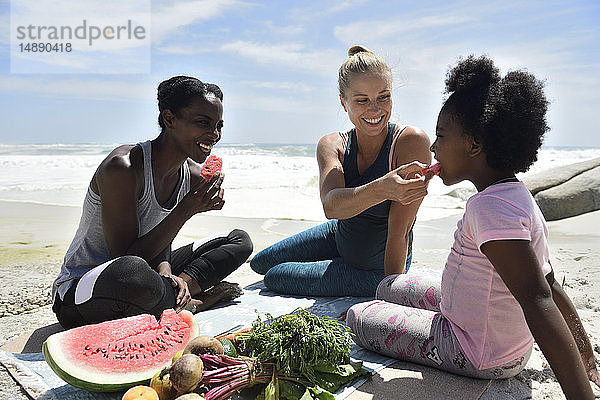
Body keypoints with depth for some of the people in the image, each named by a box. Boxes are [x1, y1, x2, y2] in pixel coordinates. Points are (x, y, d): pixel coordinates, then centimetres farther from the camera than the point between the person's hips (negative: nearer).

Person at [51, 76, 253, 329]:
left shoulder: (194, 176, -2)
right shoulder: (121, 168, -25)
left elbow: (159, 240, 3)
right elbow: (125, 259, -27)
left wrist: (166, 274, -19)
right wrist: (186, 210, -31)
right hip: (79, 298, -7)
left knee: (240, 240, 10)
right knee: (133, 273, -44)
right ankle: (188, 303, -12)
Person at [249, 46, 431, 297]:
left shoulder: (411, 142, -30)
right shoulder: (333, 145, -16)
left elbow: (399, 232, -31)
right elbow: (331, 206, -38)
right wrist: (381, 189, -58)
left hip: (377, 270, -5)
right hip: (339, 236, 6)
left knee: (274, 278, 0)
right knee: (260, 263, 20)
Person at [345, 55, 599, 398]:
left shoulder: (490, 207, -29)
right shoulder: (519, 197, 2)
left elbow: (538, 301, -36)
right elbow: (552, 287, 7)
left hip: (478, 358, -9)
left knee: (358, 317, 2)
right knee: (389, 288, 20)